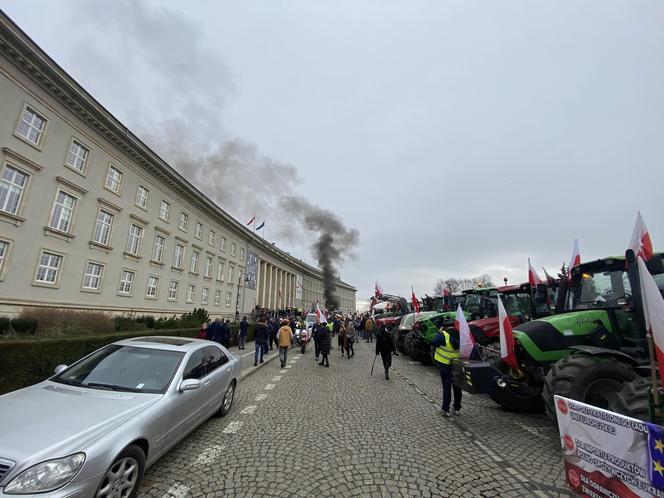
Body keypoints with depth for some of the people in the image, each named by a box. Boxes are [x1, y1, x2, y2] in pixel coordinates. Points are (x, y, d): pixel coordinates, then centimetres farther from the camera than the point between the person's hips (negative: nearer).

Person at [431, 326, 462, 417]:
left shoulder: (443, 335, -23)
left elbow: (434, 343, -19)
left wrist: (439, 332, -8)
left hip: (444, 365, -4)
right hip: (457, 365, 4)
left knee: (447, 387, 5)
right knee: (457, 387, 17)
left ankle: (445, 409, 9)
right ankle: (457, 408, 28)